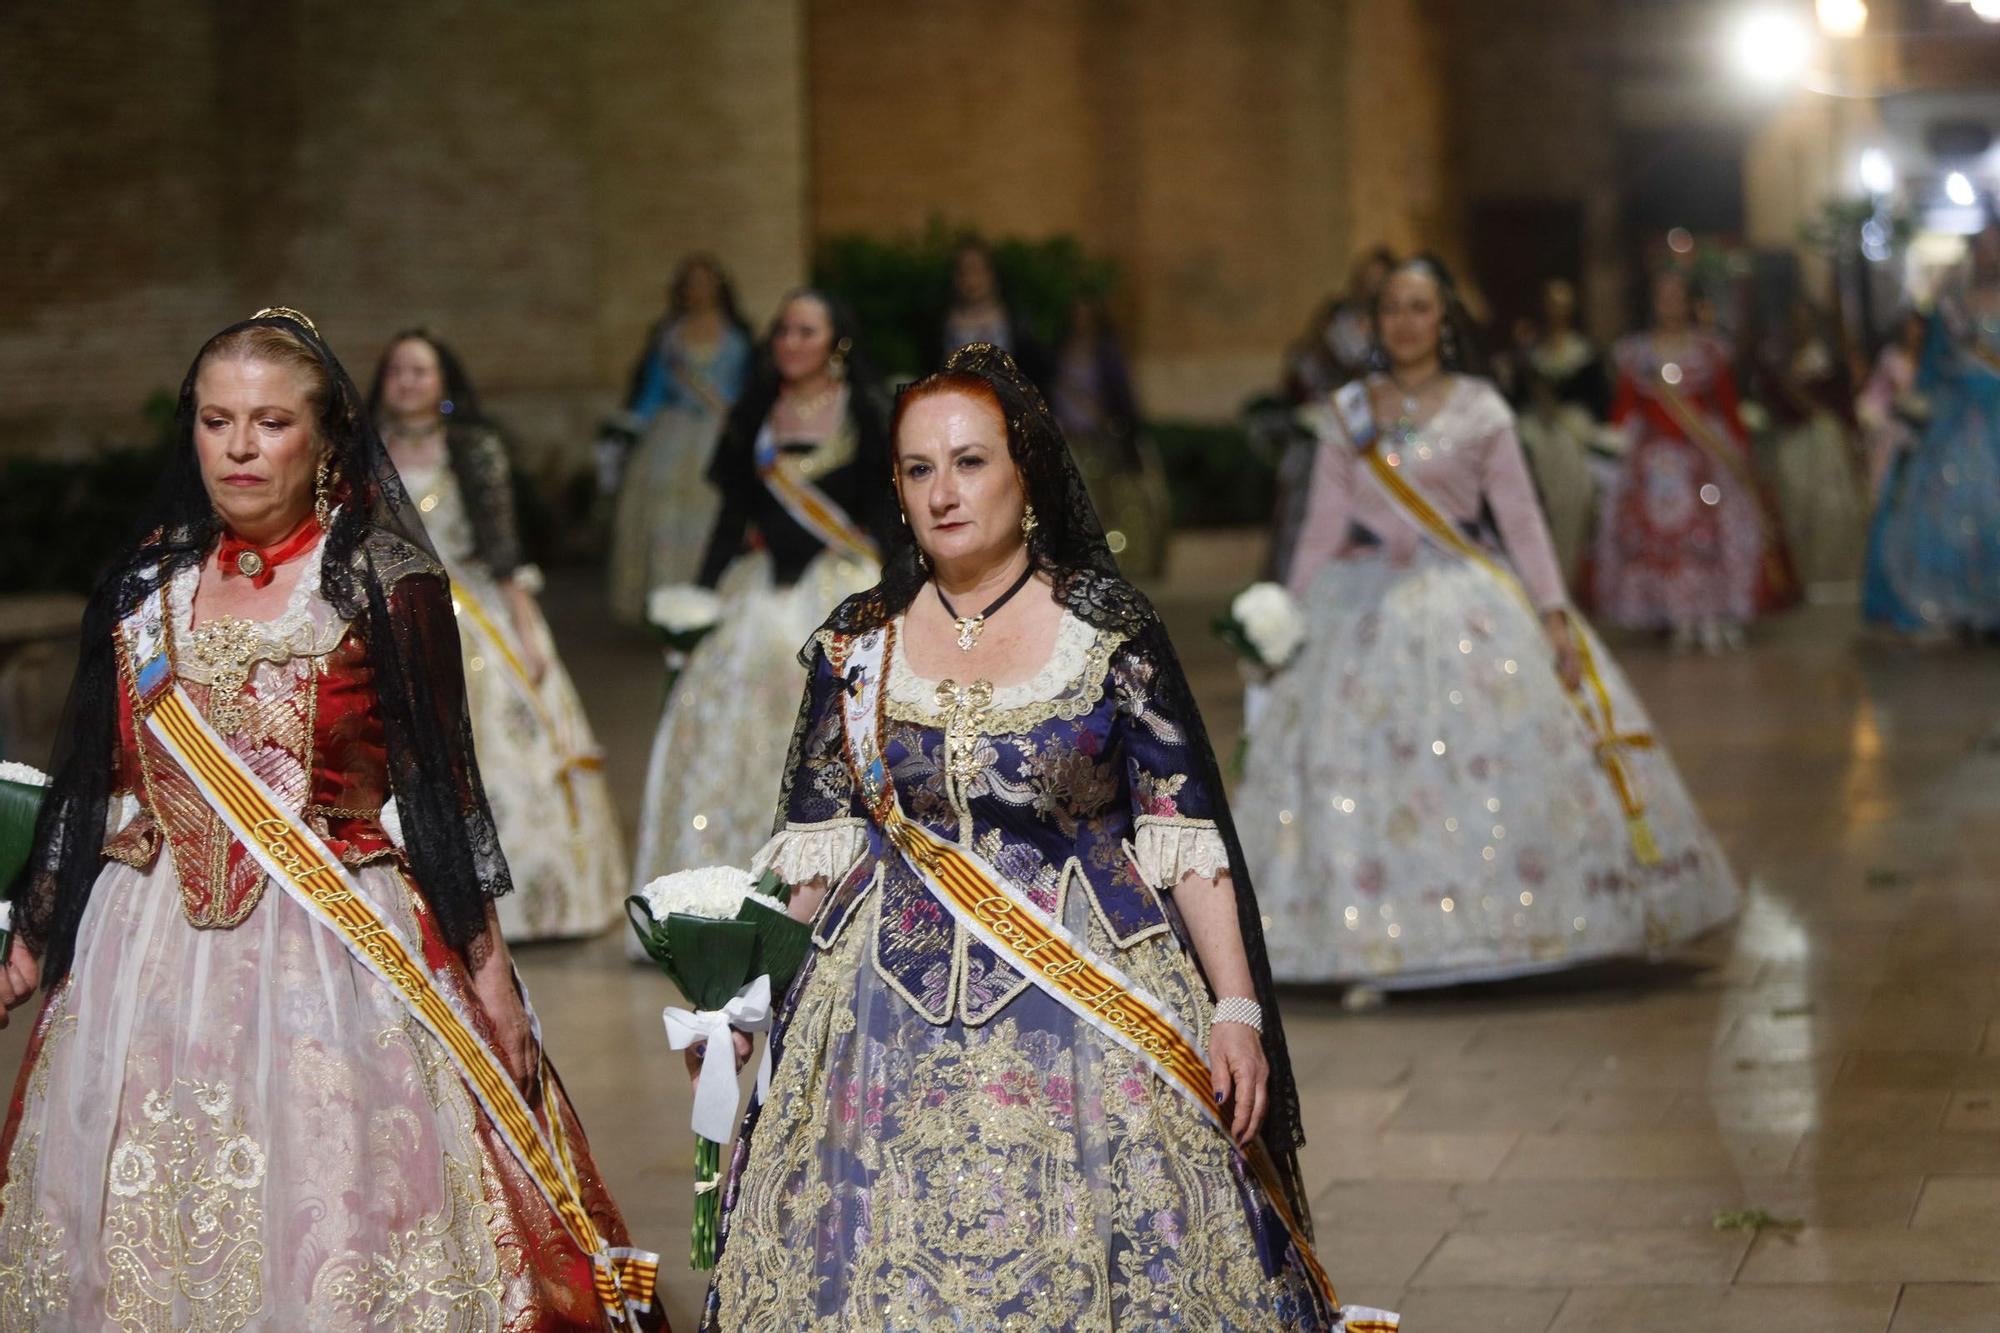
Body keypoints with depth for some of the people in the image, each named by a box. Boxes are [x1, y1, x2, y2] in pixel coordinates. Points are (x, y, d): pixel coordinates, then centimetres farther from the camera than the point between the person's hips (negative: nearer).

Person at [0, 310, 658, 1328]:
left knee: (330, 1230, -5)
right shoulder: (146, 583, 9)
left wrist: (488, 969, -4)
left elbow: (441, 788, -2)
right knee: (139, 1227, 6)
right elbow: (90, 783, 15)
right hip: (150, 955, 4)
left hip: (336, 952, -4)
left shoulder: (386, 585, -3)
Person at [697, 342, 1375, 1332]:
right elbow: (817, 847, 10)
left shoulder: (1110, 632, -2)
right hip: (894, 1018, 2)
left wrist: (1237, 1008, -9)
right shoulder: (857, 646, 6)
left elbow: (1186, 835, -3)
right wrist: (762, 1007, 7)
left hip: (1092, 1004, -2)